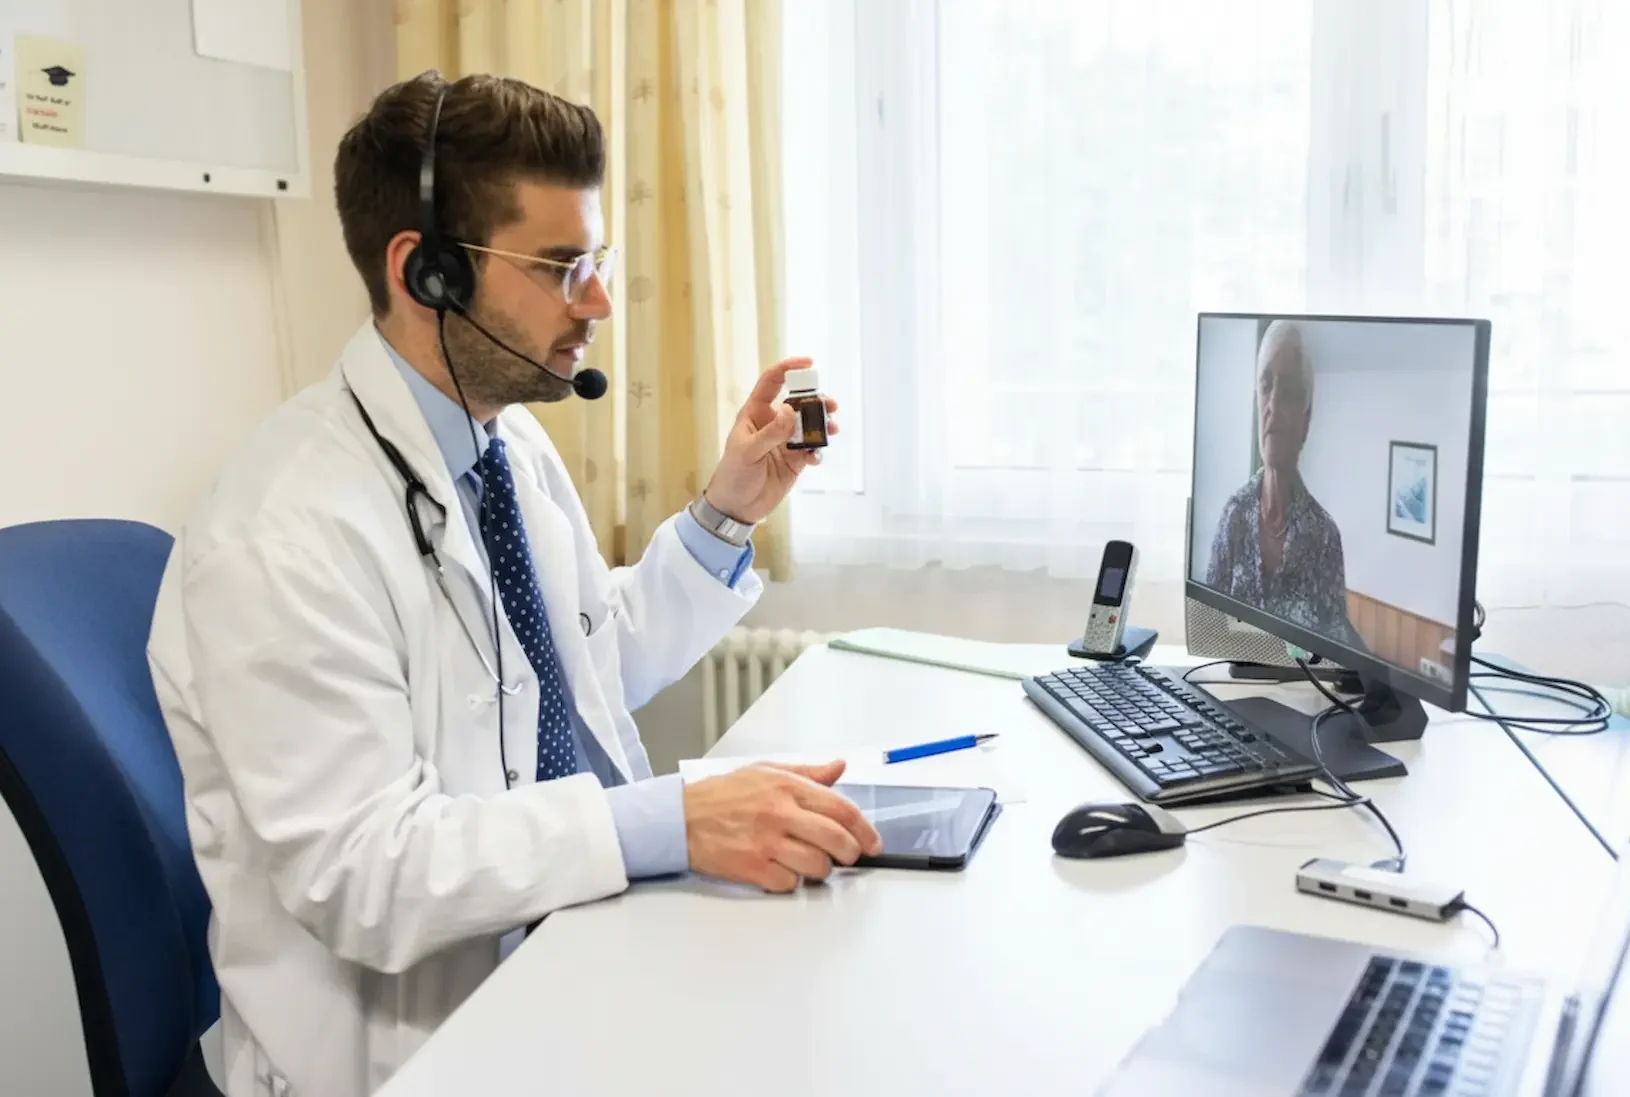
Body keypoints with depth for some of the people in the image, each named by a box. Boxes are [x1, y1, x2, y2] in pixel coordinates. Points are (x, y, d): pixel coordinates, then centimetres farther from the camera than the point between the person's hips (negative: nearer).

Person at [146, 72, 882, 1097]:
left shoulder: (515, 439, 3)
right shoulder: (287, 534, -22)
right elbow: (362, 871, -24)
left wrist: (726, 515, 2)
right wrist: (678, 822, -31)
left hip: (588, 922, 8)